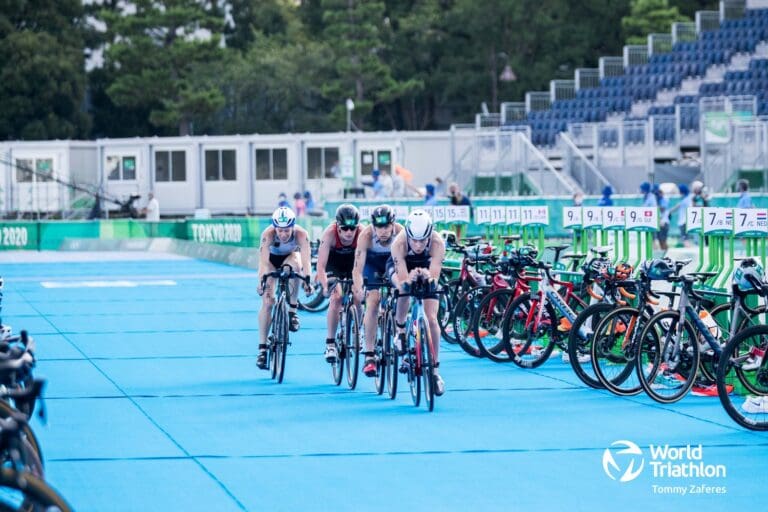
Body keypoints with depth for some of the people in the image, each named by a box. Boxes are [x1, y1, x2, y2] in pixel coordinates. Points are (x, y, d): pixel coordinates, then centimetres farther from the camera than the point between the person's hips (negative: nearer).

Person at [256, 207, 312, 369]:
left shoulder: (301, 234, -33)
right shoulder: (268, 234, -35)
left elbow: (305, 260, -41)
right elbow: (263, 262, -42)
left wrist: (307, 281, -57)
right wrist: (262, 283, -57)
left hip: (290, 257, 1)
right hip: (272, 259, -1)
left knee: (295, 264, -36)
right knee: (267, 301, -15)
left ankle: (292, 310, -17)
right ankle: (262, 348, -8)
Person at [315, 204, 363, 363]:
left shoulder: (362, 234, -33)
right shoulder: (330, 234, -36)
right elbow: (321, 267, -38)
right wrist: (325, 286, -54)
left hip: (353, 262, 2)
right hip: (333, 263, -2)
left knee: (357, 298, -12)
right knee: (336, 297, -21)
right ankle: (330, 343, -12)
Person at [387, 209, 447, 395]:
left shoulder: (437, 243, -35)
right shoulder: (399, 243, -37)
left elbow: (435, 278, -40)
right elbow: (402, 282, -40)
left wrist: (428, 276, -62)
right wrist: (408, 280, -61)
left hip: (425, 270, 1)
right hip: (399, 267, -1)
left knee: (431, 319, -11)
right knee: (404, 290, -35)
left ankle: (435, 370, -1)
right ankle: (400, 329, -8)